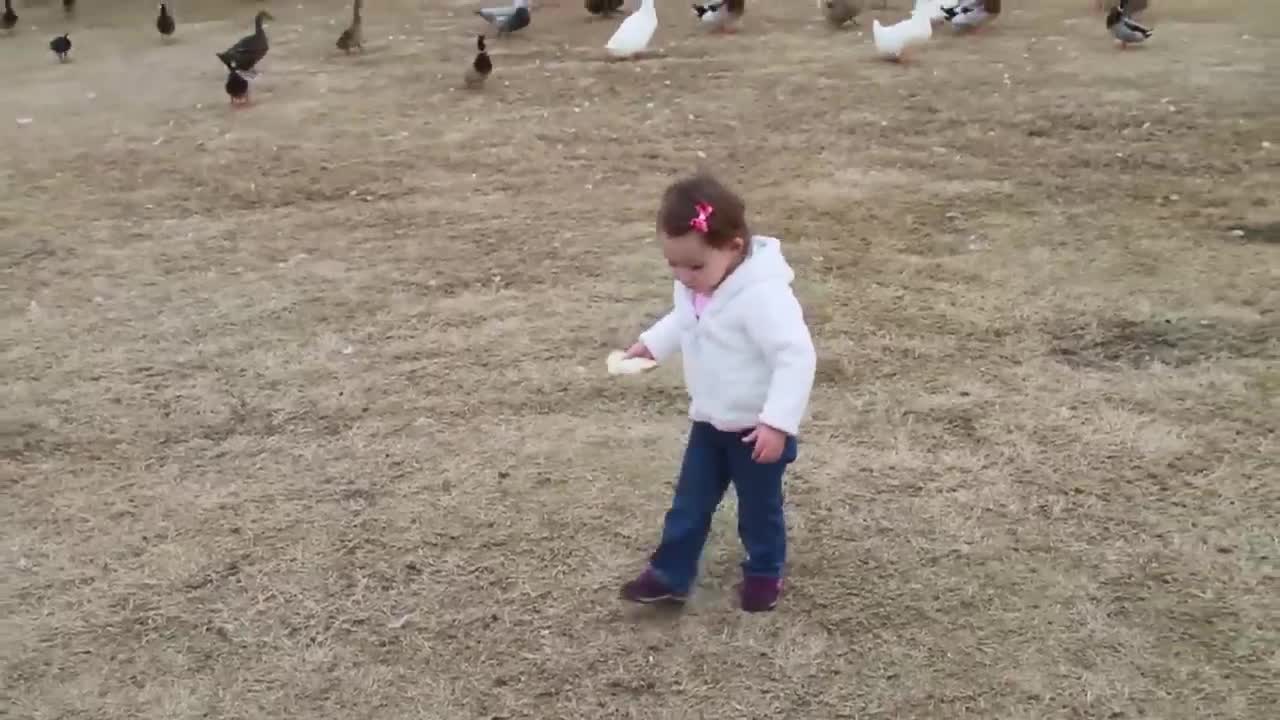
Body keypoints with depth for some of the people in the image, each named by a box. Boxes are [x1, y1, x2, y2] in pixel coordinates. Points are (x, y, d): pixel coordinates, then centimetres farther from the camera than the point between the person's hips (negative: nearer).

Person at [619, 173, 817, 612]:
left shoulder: (763, 295, -32)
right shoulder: (694, 287, -5)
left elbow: (796, 357, -33)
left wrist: (778, 423, -35)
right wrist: (652, 344, 9)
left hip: (757, 428, -7)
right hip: (710, 421, 7)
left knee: (759, 505, 13)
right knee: (690, 501, 14)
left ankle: (764, 573, 36)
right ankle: (669, 575, 26)